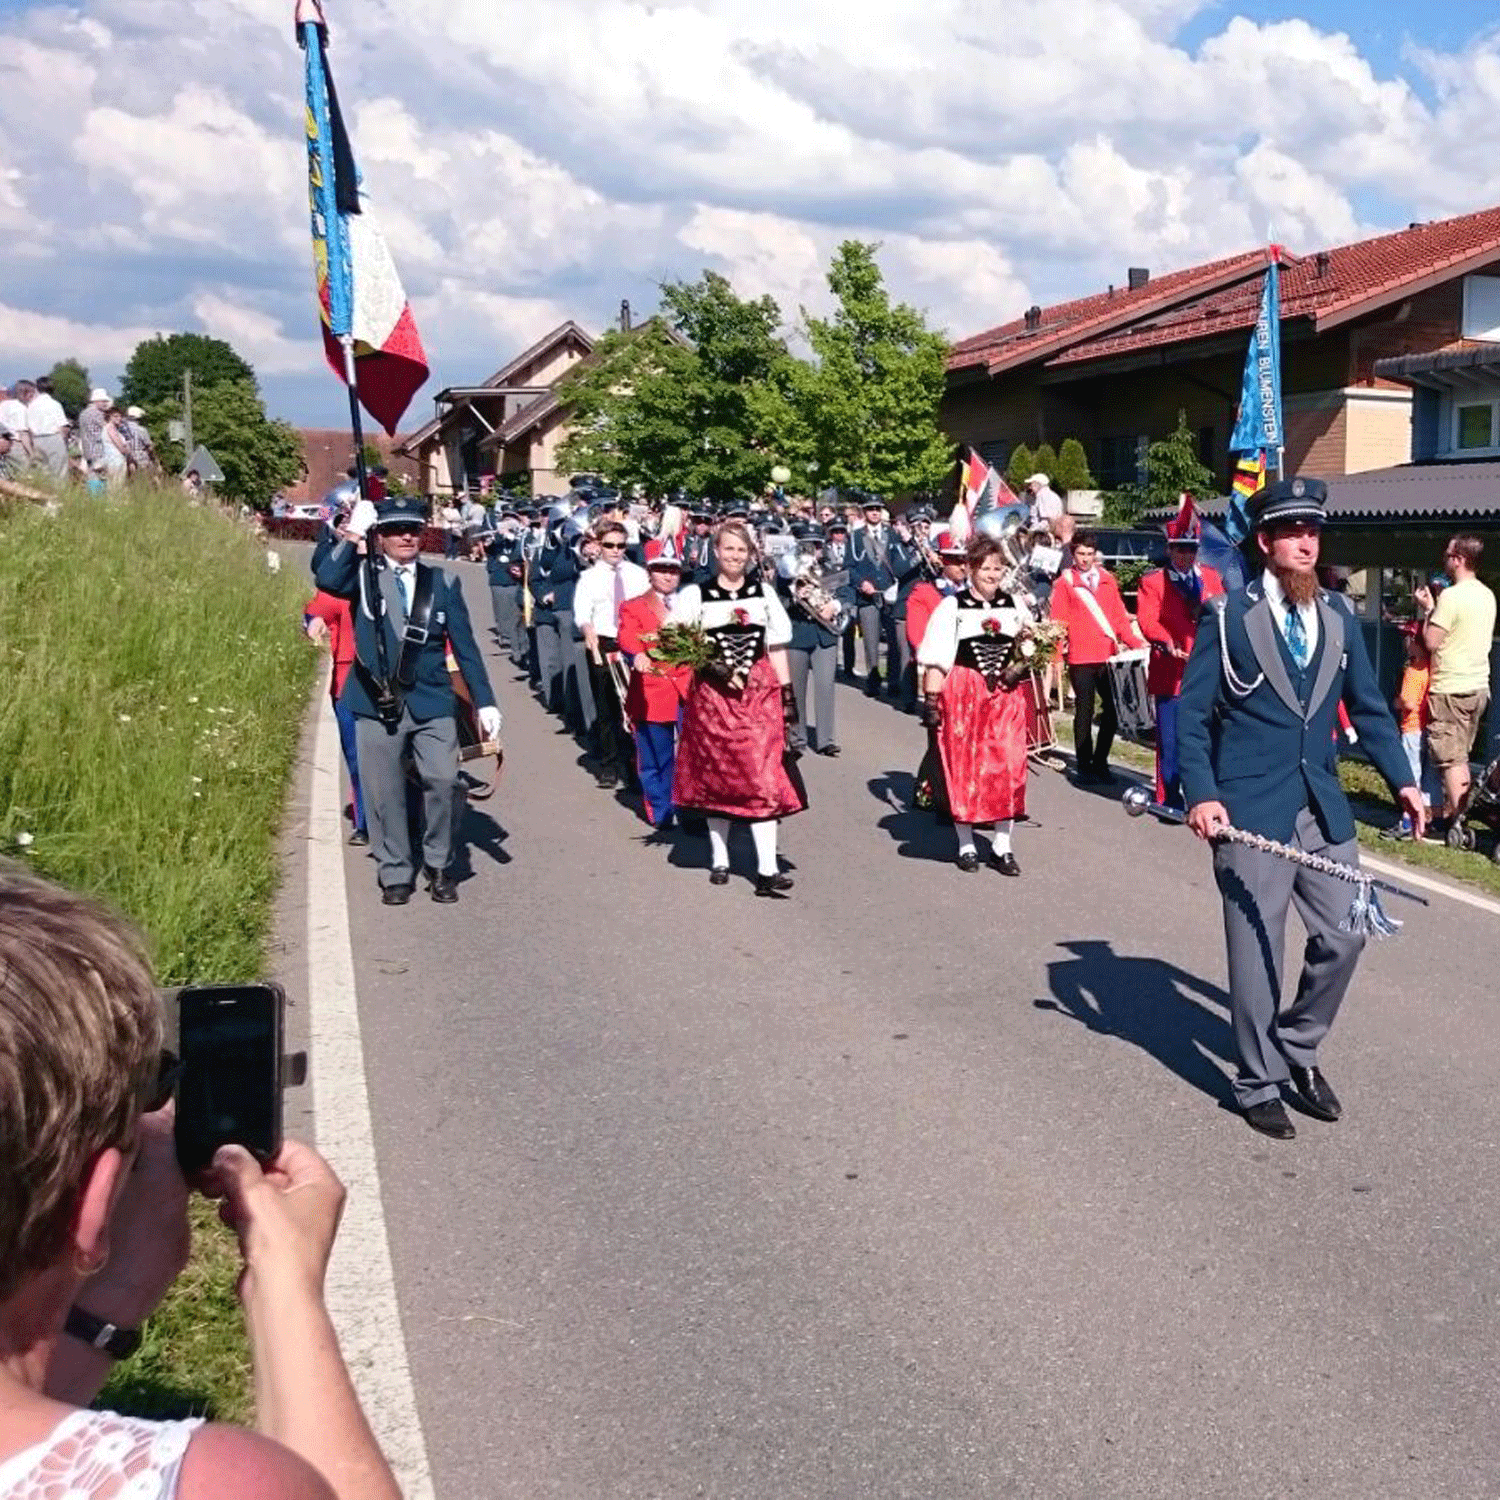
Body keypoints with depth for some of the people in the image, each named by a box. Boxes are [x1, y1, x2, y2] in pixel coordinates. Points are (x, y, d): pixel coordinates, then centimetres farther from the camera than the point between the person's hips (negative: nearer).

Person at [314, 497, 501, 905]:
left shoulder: (442, 583, 8)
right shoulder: (364, 576, 4)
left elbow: (464, 646, 8)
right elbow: (327, 580, -19)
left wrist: (485, 702, 4)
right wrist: (352, 536, -16)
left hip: (432, 702, 1)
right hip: (377, 703, -1)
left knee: (443, 781, -10)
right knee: (384, 792, 5)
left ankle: (439, 868, 10)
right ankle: (395, 874, 20)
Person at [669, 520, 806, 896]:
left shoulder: (764, 592, 10)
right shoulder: (695, 594, 3)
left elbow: (776, 646, 11)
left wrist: (787, 693, 6)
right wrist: (710, 663, -17)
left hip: (759, 691, 1)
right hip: (712, 694, -1)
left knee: (763, 776, -7)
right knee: (716, 776, 8)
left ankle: (767, 869, -9)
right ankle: (720, 860, 23)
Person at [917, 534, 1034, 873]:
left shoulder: (1016, 605, 11)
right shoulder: (952, 606, -1)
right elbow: (936, 659, -5)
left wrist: (1022, 666, 0)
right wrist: (931, 698, -12)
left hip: (1005, 697, 3)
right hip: (962, 695, -3)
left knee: (1008, 768, -2)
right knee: (964, 769, 2)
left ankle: (1002, 845, 9)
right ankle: (966, 845, 15)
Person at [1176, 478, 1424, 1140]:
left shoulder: (1339, 616, 9)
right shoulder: (1228, 616, -5)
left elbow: (1368, 708, 14)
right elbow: (1191, 714, -6)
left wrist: (1402, 779, 4)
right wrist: (1200, 794, -16)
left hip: (1324, 810, 5)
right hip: (1250, 813, -5)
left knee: (1344, 936, 7)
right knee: (1256, 953, 4)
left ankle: (1298, 1048, 31)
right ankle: (1258, 1085, 20)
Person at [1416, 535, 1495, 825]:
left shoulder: (1452, 596, -17)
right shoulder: (1487, 595, 9)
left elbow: (1431, 642, -16)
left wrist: (1427, 609, -2)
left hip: (1451, 690, -8)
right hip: (1478, 686, 8)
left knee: (1451, 759, -3)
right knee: (1461, 757, 16)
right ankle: (1456, 814, 21)